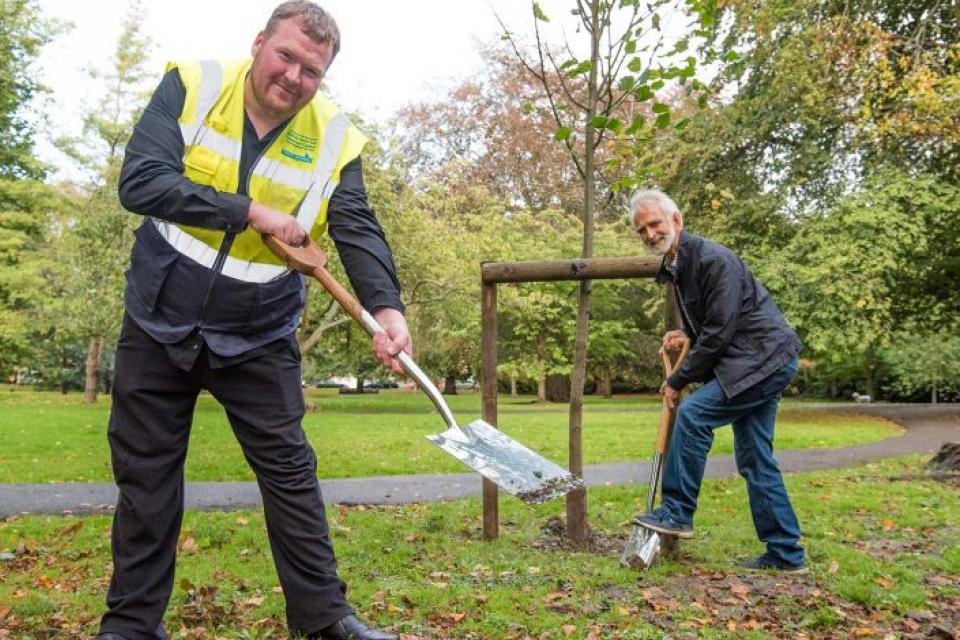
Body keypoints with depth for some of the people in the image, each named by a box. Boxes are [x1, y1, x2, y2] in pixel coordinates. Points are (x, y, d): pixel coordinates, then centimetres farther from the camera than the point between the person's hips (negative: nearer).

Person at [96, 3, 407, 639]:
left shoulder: (335, 138, -6)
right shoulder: (192, 87, -9)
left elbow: (360, 231, -15)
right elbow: (139, 182, -19)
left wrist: (387, 308, -32)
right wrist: (250, 212, -23)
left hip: (257, 338, 0)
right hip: (159, 323, 0)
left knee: (290, 471, 4)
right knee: (145, 474, 10)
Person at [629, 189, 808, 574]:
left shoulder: (712, 259, -19)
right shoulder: (675, 265, 11)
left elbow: (720, 330, -22)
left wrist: (678, 381, -14)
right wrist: (687, 336, 2)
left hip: (765, 359, -10)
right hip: (759, 363, 10)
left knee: (693, 412, -20)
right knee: (754, 459, 9)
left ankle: (677, 513, -10)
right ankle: (785, 553, 16)